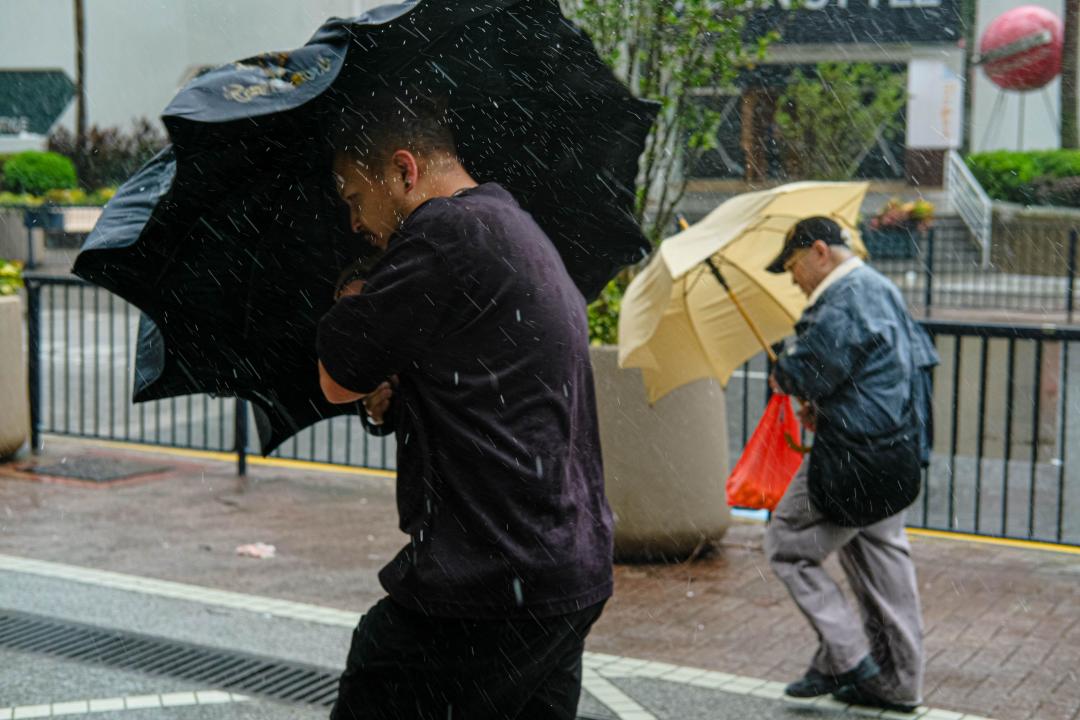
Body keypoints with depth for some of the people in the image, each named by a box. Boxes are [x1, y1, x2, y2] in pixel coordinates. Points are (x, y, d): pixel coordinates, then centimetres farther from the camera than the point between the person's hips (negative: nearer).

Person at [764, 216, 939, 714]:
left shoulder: (844, 299, -16)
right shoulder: (881, 289, 17)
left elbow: (809, 373, -21)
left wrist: (783, 374, 2)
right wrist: (821, 407, 11)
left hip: (852, 459, -10)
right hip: (895, 451, 10)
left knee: (788, 546, 1)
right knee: (882, 555, 15)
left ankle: (846, 658, -1)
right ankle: (898, 682, 22)